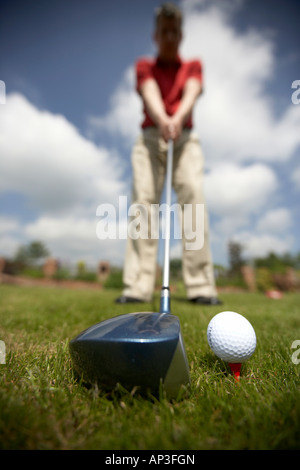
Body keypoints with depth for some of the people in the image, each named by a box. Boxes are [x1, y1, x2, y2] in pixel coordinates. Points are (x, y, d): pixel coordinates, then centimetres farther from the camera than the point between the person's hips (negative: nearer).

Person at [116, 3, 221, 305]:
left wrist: (178, 117, -25)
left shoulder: (193, 66, 20)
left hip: (185, 138, 1)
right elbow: (150, 94, -4)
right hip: (150, 137, 0)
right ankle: (137, 287, -20)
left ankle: (201, 286, -20)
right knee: (143, 199, -18)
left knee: (193, 197, -20)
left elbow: (191, 93, -3)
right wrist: (162, 120, -26)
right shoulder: (144, 66, 19)